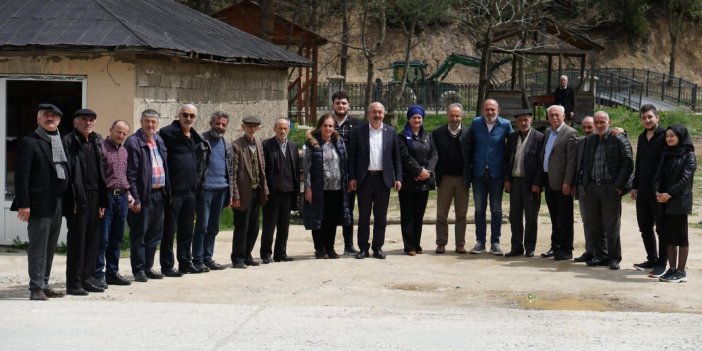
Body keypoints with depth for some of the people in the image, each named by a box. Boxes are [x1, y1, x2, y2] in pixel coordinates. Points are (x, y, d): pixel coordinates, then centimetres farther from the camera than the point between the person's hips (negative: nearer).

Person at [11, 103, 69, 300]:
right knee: (38, 247, -4)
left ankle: (44, 285, 18)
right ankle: (36, 288, 0)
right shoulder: (29, 143, -5)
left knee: (50, 248, 11)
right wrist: (23, 204, -18)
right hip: (39, 203, -7)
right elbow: (21, 175, -11)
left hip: (57, 203, 7)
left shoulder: (62, 143, 15)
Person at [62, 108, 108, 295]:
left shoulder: (97, 141, 15)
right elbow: (66, 171, -12)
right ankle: (74, 283, 3)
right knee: (76, 240, -3)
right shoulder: (69, 141, -6)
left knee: (93, 240, 10)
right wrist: (72, 199, -17)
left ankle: (88, 278, 18)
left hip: (95, 197, 7)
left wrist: (102, 200, 10)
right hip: (77, 198, -7)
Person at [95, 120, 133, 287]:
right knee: (102, 239, -6)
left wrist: (128, 193, 15)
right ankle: (98, 274, -2)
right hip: (106, 197, -7)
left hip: (122, 198, 7)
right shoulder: (101, 148, -7)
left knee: (117, 239, 11)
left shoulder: (124, 151, 17)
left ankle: (112, 272, 19)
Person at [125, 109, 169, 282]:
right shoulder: (133, 142, -9)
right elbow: (130, 173, -13)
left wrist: (166, 189, 9)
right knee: (139, 234, 0)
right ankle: (138, 270, 7)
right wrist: (135, 198, -17)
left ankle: (148, 267, 21)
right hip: (143, 195, -7)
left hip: (159, 193, 7)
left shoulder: (159, 141, 14)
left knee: (155, 233, 12)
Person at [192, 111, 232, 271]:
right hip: (205, 188, -6)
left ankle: (208, 258, 17)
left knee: (213, 227, 10)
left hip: (221, 189, 6)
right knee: (202, 225, -5)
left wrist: (230, 194, 15)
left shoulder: (227, 145, 17)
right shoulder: (201, 140, -3)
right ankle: (198, 260, 1)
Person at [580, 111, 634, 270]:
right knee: (594, 225, 8)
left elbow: (628, 163, -8)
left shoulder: (619, 139, -6)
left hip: (611, 189, -6)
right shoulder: (589, 140, 12)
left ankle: (614, 258, 8)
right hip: (592, 188, 6)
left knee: (611, 226, -1)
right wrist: (586, 184, 7)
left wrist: (619, 185, -11)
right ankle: (600, 256, 18)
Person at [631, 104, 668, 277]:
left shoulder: (664, 136, -10)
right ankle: (652, 260, 24)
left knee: (661, 228, 0)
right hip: (643, 191, 7)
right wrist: (635, 186, 15)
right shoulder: (642, 138, 13)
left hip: (659, 191, -7)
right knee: (645, 227, 13)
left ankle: (662, 263, 6)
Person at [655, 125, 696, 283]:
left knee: (680, 236, -1)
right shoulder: (665, 154, 14)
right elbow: (658, 175, 10)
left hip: (680, 201, -6)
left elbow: (685, 178, -13)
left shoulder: (688, 156, -4)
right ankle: (672, 269, 14)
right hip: (664, 201, 6)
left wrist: (669, 193, -18)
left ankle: (681, 271, 3)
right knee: (668, 236, 7)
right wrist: (658, 191, -8)